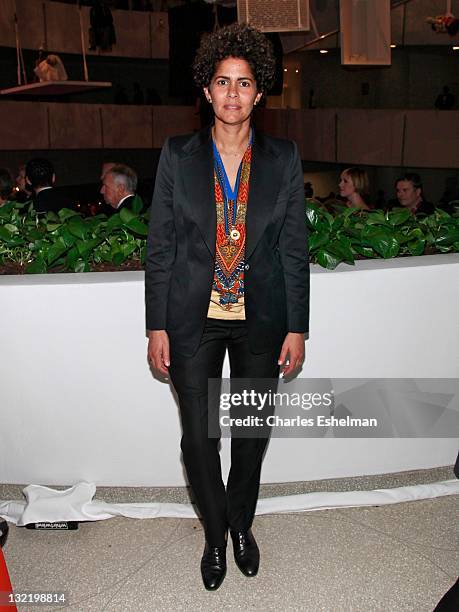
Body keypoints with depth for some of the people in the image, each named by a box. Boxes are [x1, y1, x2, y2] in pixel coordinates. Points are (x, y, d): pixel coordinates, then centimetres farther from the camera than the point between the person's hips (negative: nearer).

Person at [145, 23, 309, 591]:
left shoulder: (283, 159, -1)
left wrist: (297, 328, -2)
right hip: (193, 319, -1)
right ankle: (215, 534, 34)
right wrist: (157, 326, -4)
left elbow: (295, 249, 1)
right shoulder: (177, 155, -3)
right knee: (198, 439, 7)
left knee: (252, 431, 15)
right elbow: (159, 246, -1)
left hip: (261, 320, 1)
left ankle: (241, 523, 42)